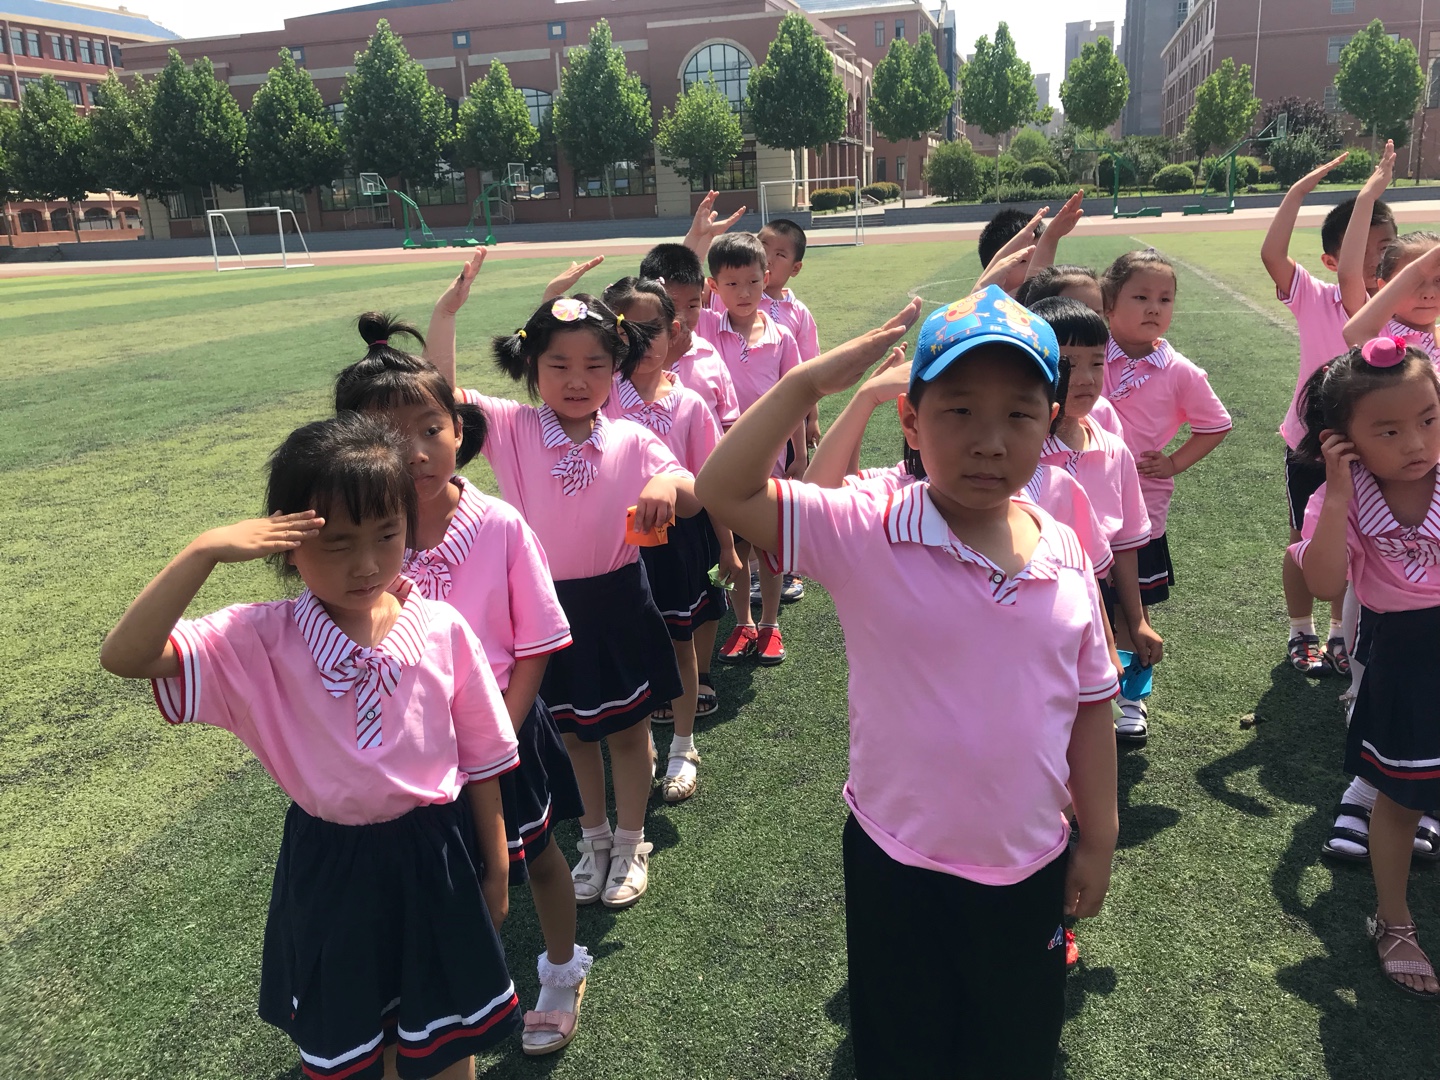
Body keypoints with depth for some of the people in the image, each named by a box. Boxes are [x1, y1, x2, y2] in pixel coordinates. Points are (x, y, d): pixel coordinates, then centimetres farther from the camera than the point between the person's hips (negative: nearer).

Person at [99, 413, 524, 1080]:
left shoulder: (442, 630, -14)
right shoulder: (261, 642, -16)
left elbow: (479, 761, -4)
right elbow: (125, 656, -28)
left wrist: (495, 871, 4)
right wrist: (205, 552, -35)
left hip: (437, 856, 0)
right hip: (331, 865, 0)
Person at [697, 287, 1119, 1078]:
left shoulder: (1066, 558, -7)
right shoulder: (865, 537, -18)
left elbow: (1088, 709, 2)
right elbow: (723, 492, -27)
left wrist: (1098, 842, 7)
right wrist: (810, 382, -31)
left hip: (1031, 871, 3)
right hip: (901, 868, -3)